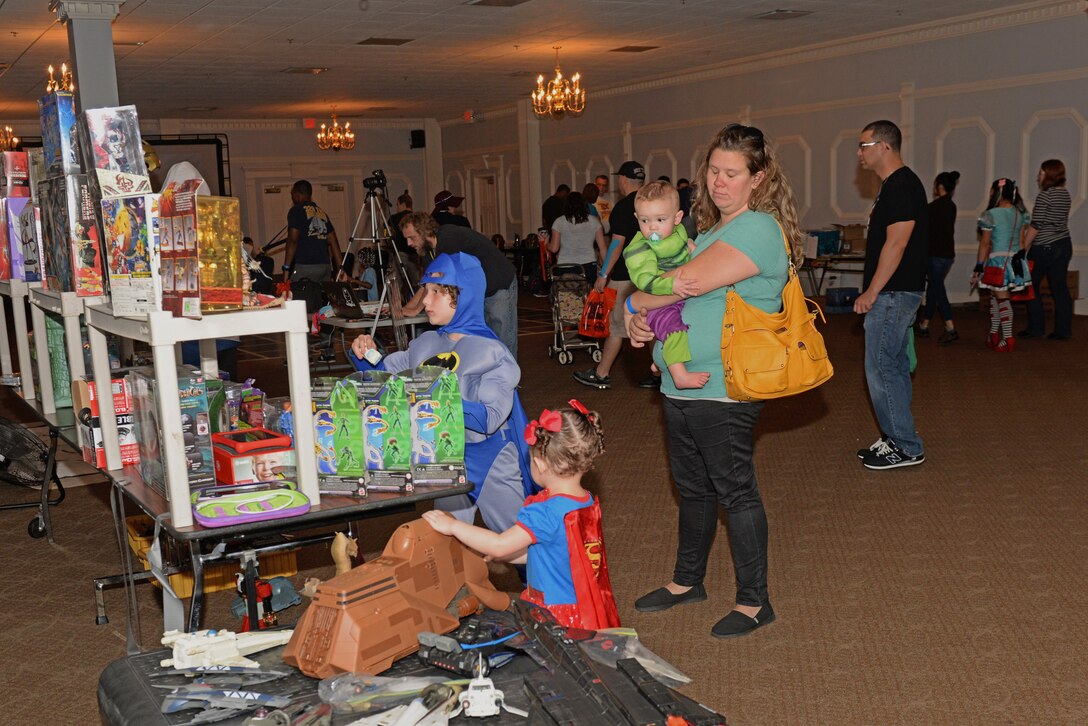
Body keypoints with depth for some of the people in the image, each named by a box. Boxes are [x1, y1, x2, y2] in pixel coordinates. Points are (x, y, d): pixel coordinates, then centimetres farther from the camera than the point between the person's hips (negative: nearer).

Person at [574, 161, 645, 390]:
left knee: (616, 325, 0)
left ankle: (601, 375, 8)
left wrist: (603, 274, -15)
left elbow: (618, 243, -18)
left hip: (626, 275, -7)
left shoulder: (623, 207, -14)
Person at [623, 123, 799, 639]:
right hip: (681, 384, 9)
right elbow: (674, 287, 19)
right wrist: (642, 323, -2)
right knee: (692, 488, 20)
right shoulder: (710, 229, 15)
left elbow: (690, 281, -24)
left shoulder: (758, 229, -16)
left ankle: (753, 602, 16)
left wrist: (635, 303, -7)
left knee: (734, 491, 2)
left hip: (723, 389, -9)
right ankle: (687, 581, 36)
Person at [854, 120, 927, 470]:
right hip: (893, 293, 11)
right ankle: (897, 440, 22)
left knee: (881, 368, -7)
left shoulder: (902, 186, -16)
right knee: (894, 366, 14)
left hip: (893, 294, -11)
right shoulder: (894, 185, 16)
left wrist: (871, 293, -19)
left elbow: (896, 244, -22)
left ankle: (906, 447, 1)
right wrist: (873, 292, 18)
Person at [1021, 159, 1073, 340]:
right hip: (1064, 244, 7)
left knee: (1031, 286, 5)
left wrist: (1023, 248, -11)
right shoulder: (1065, 194, 9)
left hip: (1044, 247, -7)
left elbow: (1036, 225, -16)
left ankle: (1036, 327, 6)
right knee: (1060, 288, 7)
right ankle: (1063, 330, 7)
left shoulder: (1045, 196, -14)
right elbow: (1059, 221, 16)